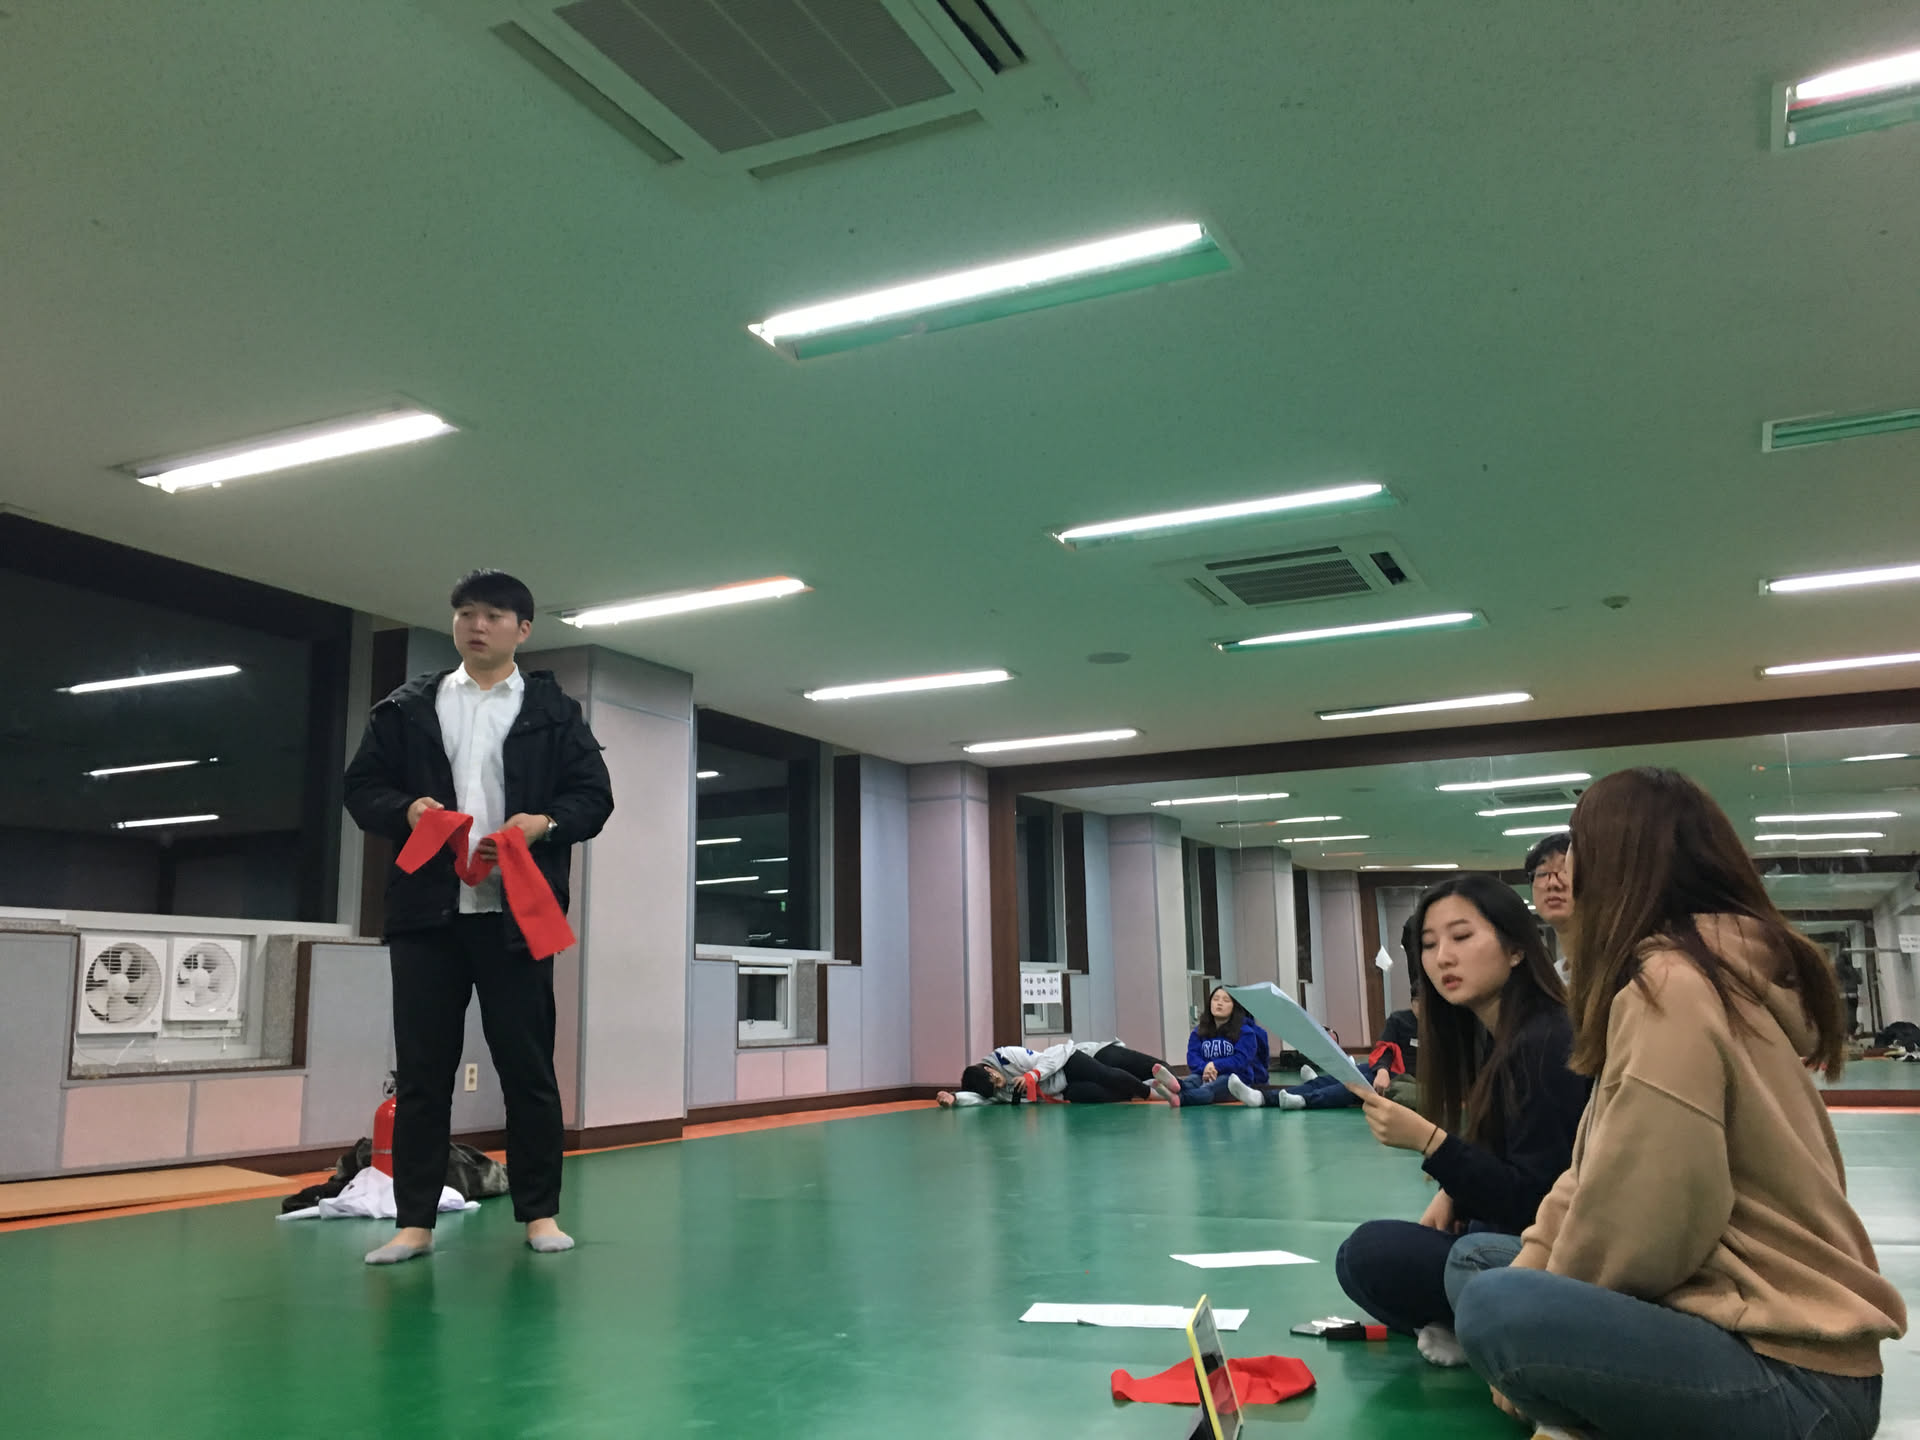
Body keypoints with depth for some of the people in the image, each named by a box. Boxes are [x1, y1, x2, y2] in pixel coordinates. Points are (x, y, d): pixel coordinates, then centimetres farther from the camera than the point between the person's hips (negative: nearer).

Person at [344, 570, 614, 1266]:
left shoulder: (556, 712, 9)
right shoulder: (407, 707, 13)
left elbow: (594, 796, 5)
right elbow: (362, 785, 11)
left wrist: (544, 824, -14)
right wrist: (405, 810, -10)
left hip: (517, 914, -1)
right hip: (425, 912, 1)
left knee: (529, 1067, 4)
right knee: (421, 1071, 4)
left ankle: (540, 1213, 16)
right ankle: (415, 1221, 13)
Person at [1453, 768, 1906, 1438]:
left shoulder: (1670, 986, -19)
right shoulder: (1726, 973, 11)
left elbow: (1640, 1216, -21)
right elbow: (1602, 1173, 13)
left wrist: (1532, 1316, -5)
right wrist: (1529, 1267, 5)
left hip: (1790, 1374, -10)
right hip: (1763, 1323, 10)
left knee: (1496, 1307, -28)